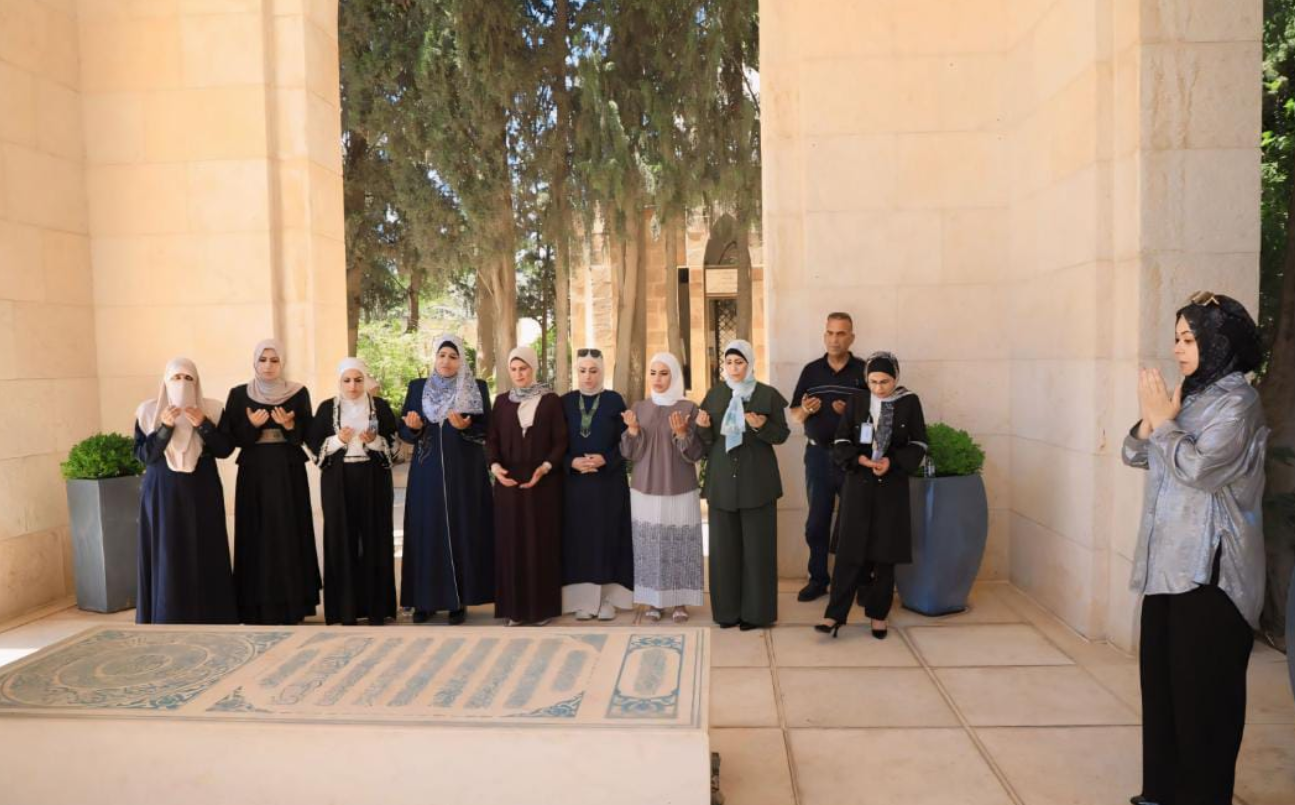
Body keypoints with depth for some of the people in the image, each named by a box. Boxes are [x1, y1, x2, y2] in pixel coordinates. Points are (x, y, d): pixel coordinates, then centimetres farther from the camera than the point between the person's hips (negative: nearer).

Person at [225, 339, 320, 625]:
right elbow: (232, 437, 0)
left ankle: (291, 604, 9)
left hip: (289, 470, 0)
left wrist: (290, 425, -19)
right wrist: (252, 425, -17)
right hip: (254, 472, 0)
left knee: (289, 533, 1)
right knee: (257, 534, 1)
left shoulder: (298, 393, 2)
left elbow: (307, 434, 0)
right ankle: (260, 606, 8)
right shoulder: (239, 394, 4)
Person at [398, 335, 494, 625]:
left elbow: (487, 429, -3)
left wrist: (465, 427, -21)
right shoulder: (417, 387, 8)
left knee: (462, 530, 0)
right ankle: (425, 599, 11)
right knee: (427, 531, 3)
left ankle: (459, 600, 7)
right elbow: (404, 431, 6)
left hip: (464, 473, -2)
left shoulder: (477, 388, 1)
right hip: (427, 473, 2)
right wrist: (414, 427, -16)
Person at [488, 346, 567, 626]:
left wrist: (545, 467, -19)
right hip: (508, 482, 3)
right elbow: (492, 439, 5)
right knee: (511, 541, 3)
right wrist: (494, 465, -13)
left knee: (542, 540, 1)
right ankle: (515, 606, 11)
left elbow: (561, 440, -3)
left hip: (543, 482, -2)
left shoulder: (551, 401, 0)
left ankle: (542, 605, 9)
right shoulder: (502, 401, 9)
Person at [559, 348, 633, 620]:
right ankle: (584, 598, 11)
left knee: (608, 536, 1)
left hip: (609, 480, -1)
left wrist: (605, 460, -15)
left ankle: (608, 597, 11)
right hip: (574, 481, 2)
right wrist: (572, 462, -12)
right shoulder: (565, 402, 6)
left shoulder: (615, 400, 0)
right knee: (579, 538, 2)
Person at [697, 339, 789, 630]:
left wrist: (762, 426, -18)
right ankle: (727, 609, 17)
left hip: (757, 480, -2)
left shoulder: (768, 394, -2)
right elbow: (707, 439, 8)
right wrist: (703, 427, -14)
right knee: (724, 545, 5)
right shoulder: (715, 393, 6)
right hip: (722, 480, 2)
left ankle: (755, 610, 13)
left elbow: (782, 434, 1)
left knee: (757, 545, 2)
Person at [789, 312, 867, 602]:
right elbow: (795, 416, 9)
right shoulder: (811, 370, 7)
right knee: (816, 522, 9)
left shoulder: (864, 371, -2)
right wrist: (806, 409, -13)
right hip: (818, 455, 3)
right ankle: (818, 579, 19)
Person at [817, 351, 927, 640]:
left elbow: (918, 445, 2)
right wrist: (860, 459, -17)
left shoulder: (910, 402, 0)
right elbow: (840, 442, 2)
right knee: (850, 550, -2)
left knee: (885, 552, 4)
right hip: (858, 483, 0)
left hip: (892, 486, 0)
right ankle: (835, 614, 1)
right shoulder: (856, 401, 2)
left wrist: (892, 461, -15)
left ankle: (878, 614, 17)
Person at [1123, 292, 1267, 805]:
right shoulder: (1188, 396, 11)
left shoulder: (1236, 402, -11)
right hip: (1169, 560, 8)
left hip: (1210, 568, -8)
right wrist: (1151, 417, -7)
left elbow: (1197, 467, -21)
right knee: (1160, 677, 13)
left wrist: (1161, 419, -11)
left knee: (1203, 688, 2)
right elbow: (1135, 455, 10)